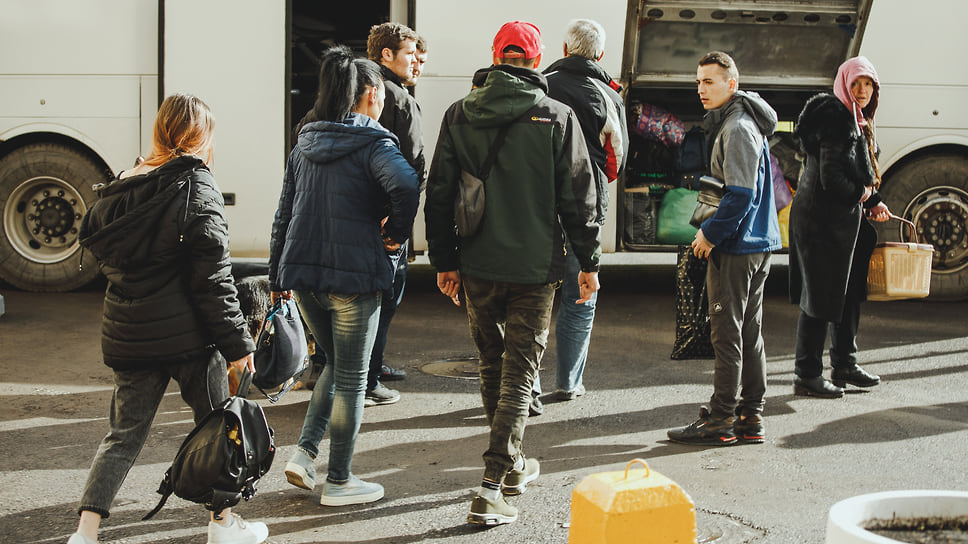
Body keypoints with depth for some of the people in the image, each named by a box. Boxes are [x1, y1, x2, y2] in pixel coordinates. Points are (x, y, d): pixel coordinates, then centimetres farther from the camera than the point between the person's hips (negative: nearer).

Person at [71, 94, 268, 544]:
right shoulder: (196, 189, -11)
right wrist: (237, 342, -10)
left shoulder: (122, 188, 8)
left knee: (124, 434, 12)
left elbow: (95, 242, 15)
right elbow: (212, 278, -14)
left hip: (126, 335, 6)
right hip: (186, 334, -5)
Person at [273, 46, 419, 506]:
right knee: (351, 378, 6)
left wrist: (278, 275, 19)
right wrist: (397, 233, -13)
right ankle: (338, 482, 14)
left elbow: (284, 213, 13)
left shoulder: (305, 144, 11)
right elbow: (404, 185, -31)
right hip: (354, 276, -6)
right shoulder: (373, 143, -9)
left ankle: (304, 451, 13)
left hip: (302, 274, 6)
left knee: (336, 363, 24)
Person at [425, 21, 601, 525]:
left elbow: (439, 193, 4)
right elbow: (578, 197, -4)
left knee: (491, 365, 19)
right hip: (535, 266, -3)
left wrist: (444, 260, 12)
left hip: (477, 265, 3)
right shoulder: (557, 117, -7)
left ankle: (511, 464, 34)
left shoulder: (459, 114, 1)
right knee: (519, 371, 1)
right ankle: (492, 487, -6)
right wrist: (588, 261, 6)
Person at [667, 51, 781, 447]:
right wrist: (713, 230, 17)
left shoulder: (737, 129, -16)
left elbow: (740, 195, -22)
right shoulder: (746, 123, 17)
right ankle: (750, 417, 18)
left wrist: (711, 234, -14)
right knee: (749, 332, 12)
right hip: (758, 242, 10)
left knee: (727, 332, -5)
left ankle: (720, 421, 0)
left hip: (736, 247, -10)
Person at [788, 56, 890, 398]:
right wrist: (863, 194, -11)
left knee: (848, 293, 17)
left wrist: (873, 203, 6)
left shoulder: (857, 122, 14)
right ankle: (807, 376, 4)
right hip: (824, 222, -10)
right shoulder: (838, 120, -18)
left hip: (842, 222, 10)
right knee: (821, 297, -4)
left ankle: (844, 365, 30)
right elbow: (831, 178, -26)